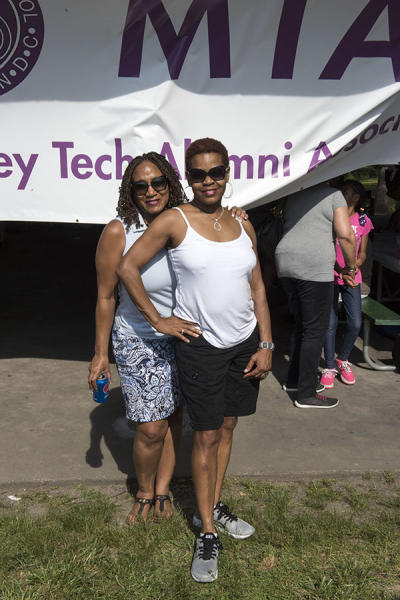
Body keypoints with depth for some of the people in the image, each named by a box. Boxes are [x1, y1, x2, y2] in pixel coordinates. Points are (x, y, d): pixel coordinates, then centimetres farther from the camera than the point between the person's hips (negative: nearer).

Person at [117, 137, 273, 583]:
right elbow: (127, 268, -6)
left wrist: (266, 345, 3)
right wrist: (157, 320, -8)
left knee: (227, 427, 15)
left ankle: (213, 507, 35)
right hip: (200, 345, -4)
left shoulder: (242, 226, 5)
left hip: (244, 341, 5)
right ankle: (207, 535, 19)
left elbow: (257, 288, 8)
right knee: (206, 437, 3)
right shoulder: (174, 222, -9)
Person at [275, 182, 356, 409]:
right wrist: (351, 265, 2)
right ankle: (306, 394, 4)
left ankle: (294, 380, 27)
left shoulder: (293, 197, 19)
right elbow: (346, 235, -11)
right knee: (315, 330, 0)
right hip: (314, 268, -7)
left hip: (286, 263, 7)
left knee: (302, 324, 19)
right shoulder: (333, 195, -1)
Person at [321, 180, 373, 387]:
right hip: (331, 275, -2)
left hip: (352, 277, 2)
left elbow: (362, 253, 8)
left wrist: (353, 268, -12)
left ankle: (343, 360, 22)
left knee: (355, 322, -3)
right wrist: (341, 272, -19)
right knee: (330, 322, -4)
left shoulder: (363, 221, 3)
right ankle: (329, 367, 12)